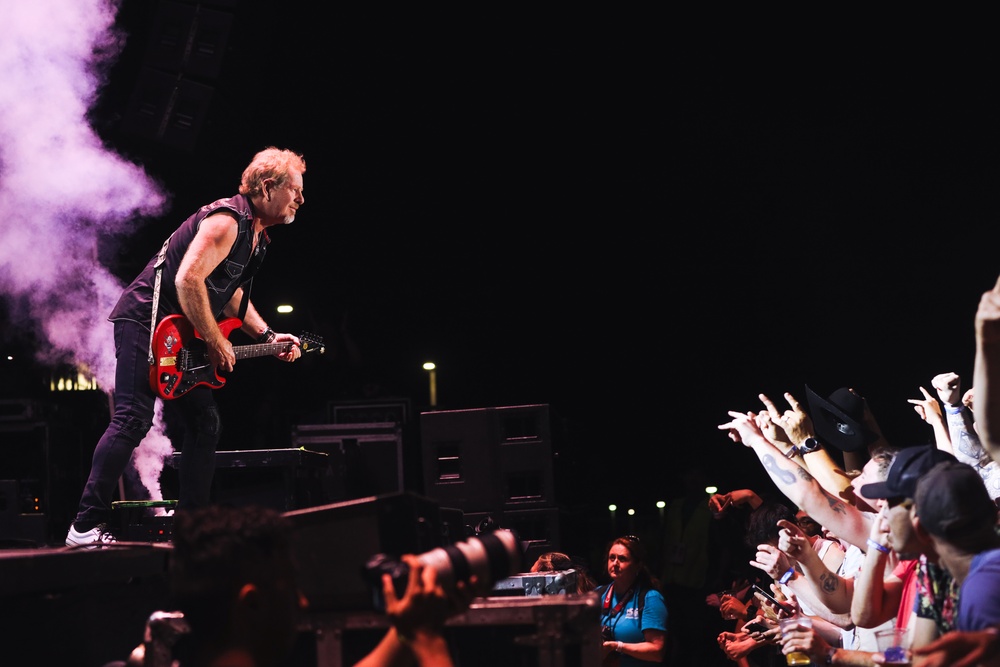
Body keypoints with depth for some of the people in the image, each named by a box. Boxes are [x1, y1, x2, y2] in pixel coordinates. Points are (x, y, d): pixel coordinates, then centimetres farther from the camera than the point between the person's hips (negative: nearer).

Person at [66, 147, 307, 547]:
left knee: (206, 425, 8)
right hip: (145, 321, -10)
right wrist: (216, 342, -20)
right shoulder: (227, 220, -17)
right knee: (133, 419, -18)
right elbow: (188, 279, -27)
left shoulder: (256, 236, 16)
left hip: (182, 336, 11)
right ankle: (87, 526, -18)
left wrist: (268, 337, 16)